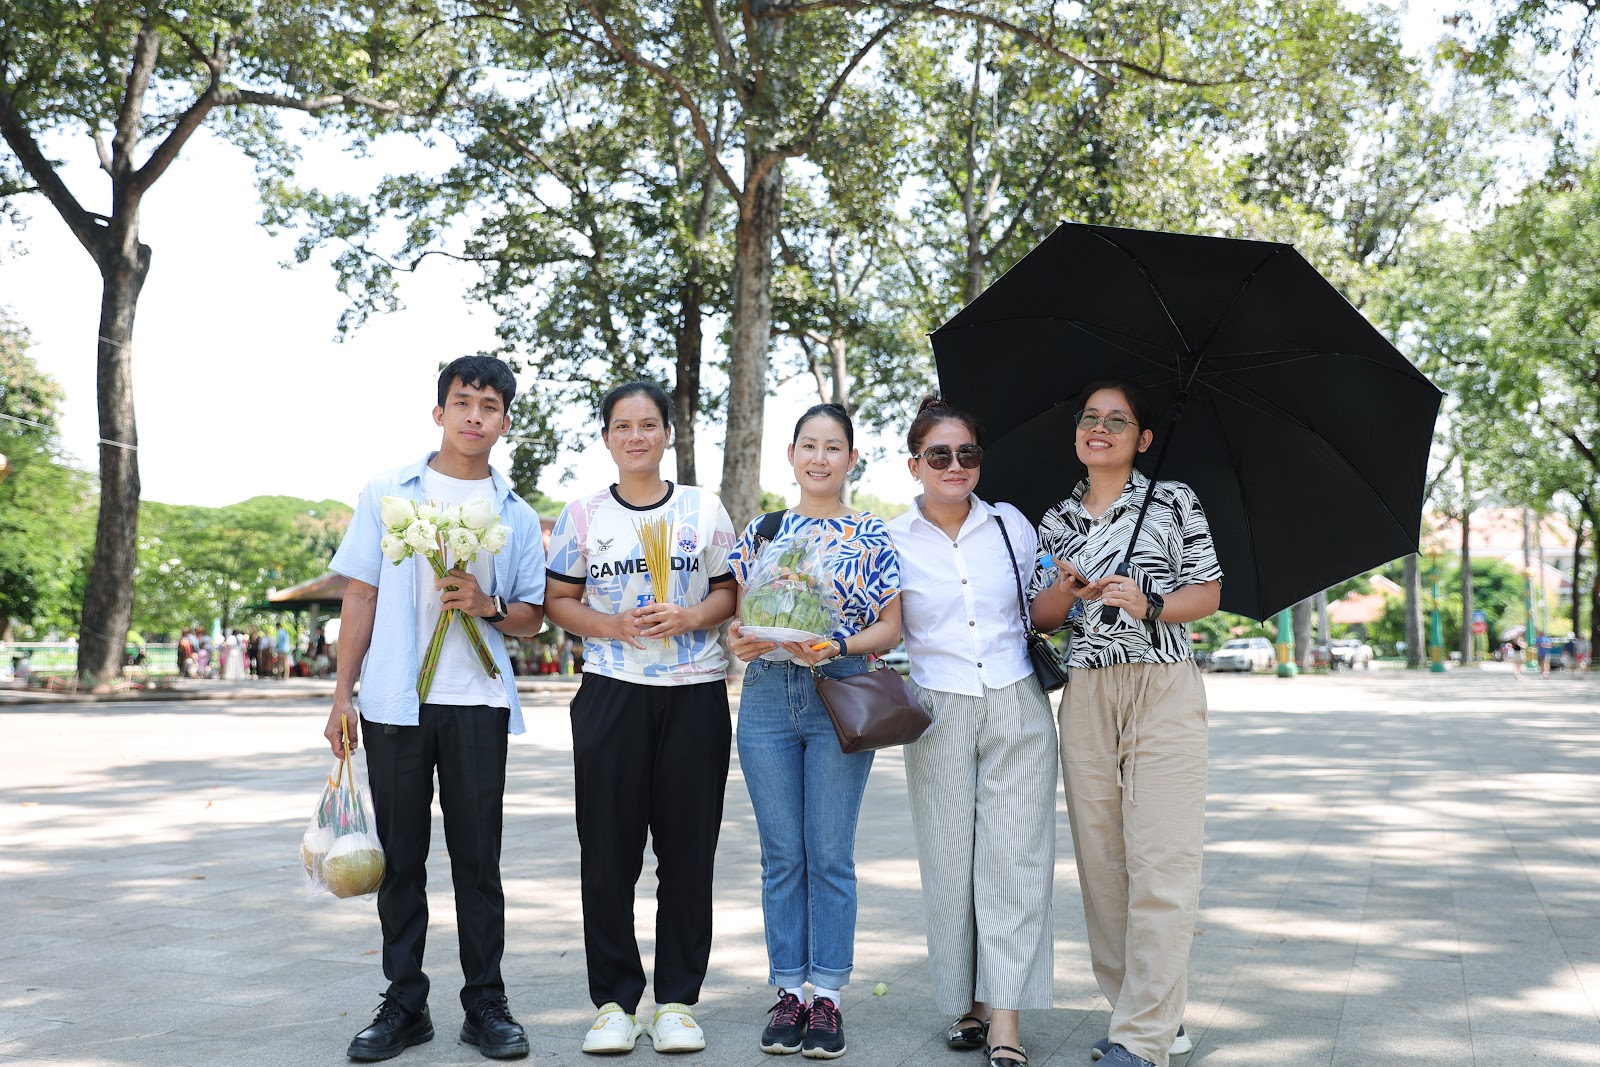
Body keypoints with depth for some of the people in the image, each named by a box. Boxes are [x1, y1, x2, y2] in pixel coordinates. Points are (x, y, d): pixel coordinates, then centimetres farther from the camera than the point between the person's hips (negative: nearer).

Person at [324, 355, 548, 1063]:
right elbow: (361, 594, 7)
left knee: (477, 857, 2)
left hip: (478, 702, 0)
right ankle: (403, 1004, 15)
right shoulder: (387, 493, 8)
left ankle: (486, 1004, 12)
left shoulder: (516, 516, 10)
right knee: (401, 857, 5)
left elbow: (532, 618, 12)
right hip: (394, 700, 0)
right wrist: (342, 693, 1)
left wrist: (487, 604, -10)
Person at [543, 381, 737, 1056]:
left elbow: (731, 591, 9)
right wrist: (611, 626, -11)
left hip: (695, 695, 0)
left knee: (687, 850, 2)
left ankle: (676, 1001, 13)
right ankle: (614, 1001, 12)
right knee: (607, 853, 0)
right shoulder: (583, 515, 7)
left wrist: (688, 617, -10)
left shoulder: (705, 509, 8)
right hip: (611, 693, 0)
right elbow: (559, 601, 7)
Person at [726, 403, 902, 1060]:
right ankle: (788, 993, 16)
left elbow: (890, 628, 1)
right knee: (782, 854, 6)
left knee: (831, 854, 1)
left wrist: (838, 645, -16)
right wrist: (737, 639, -10)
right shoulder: (761, 531, 10)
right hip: (767, 694, 2)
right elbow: (739, 612, 12)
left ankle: (827, 995, 11)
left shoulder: (872, 536, 4)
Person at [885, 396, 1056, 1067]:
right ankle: (969, 1004, 17)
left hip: (1017, 711, 1)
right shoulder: (893, 542, 2)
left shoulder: (1011, 525, 7)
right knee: (950, 861, 2)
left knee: (1013, 859, -5)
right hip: (940, 716, 0)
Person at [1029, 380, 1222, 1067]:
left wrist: (1150, 605, -13)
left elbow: (1209, 594, 4)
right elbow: (1041, 617, 15)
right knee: (1101, 859, 3)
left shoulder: (1173, 501, 5)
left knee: (1160, 864, -10)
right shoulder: (1057, 521, 14)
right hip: (1086, 695, 4)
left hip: (1164, 688, -4)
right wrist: (1064, 592, -6)